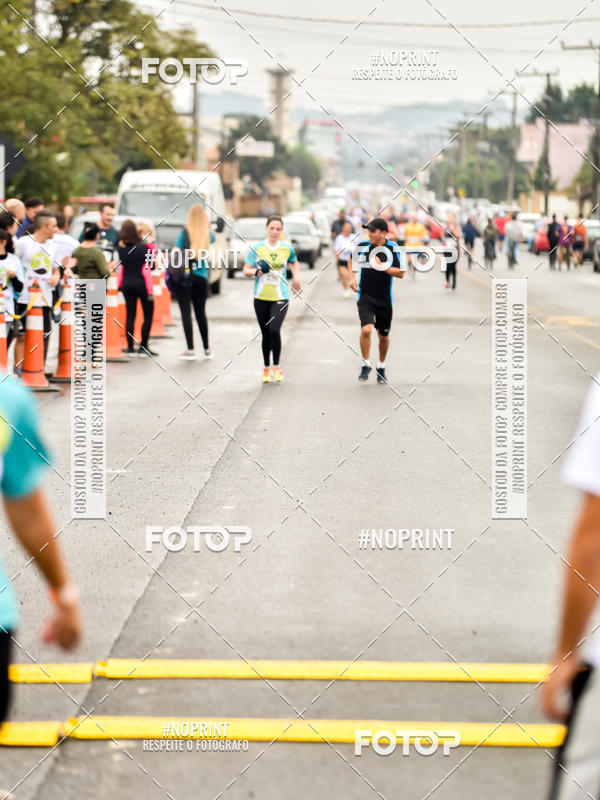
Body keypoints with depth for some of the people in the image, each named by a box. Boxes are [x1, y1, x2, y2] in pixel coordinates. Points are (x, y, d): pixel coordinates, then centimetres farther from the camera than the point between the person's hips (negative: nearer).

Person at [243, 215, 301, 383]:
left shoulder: (287, 248, 3)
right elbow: (246, 270, 2)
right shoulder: (257, 248, -1)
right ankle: (266, 368, 22)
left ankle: (276, 366, -3)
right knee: (266, 334, 6)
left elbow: (294, 262, 24)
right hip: (261, 297, 1)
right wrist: (256, 271, -17)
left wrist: (296, 277, 15)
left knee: (274, 330, -18)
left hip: (280, 297, -1)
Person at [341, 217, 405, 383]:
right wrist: (351, 278, 6)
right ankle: (366, 365, -3)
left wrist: (382, 267, -19)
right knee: (366, 329, -20)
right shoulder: (362, 246, -1)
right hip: (365, 297, 0)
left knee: (383, 336, 12)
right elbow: (351, 261, 19)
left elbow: (401, 273, -8)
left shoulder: (394, 249, -7)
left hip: (384, 300, 0)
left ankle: (381, 368, 33)